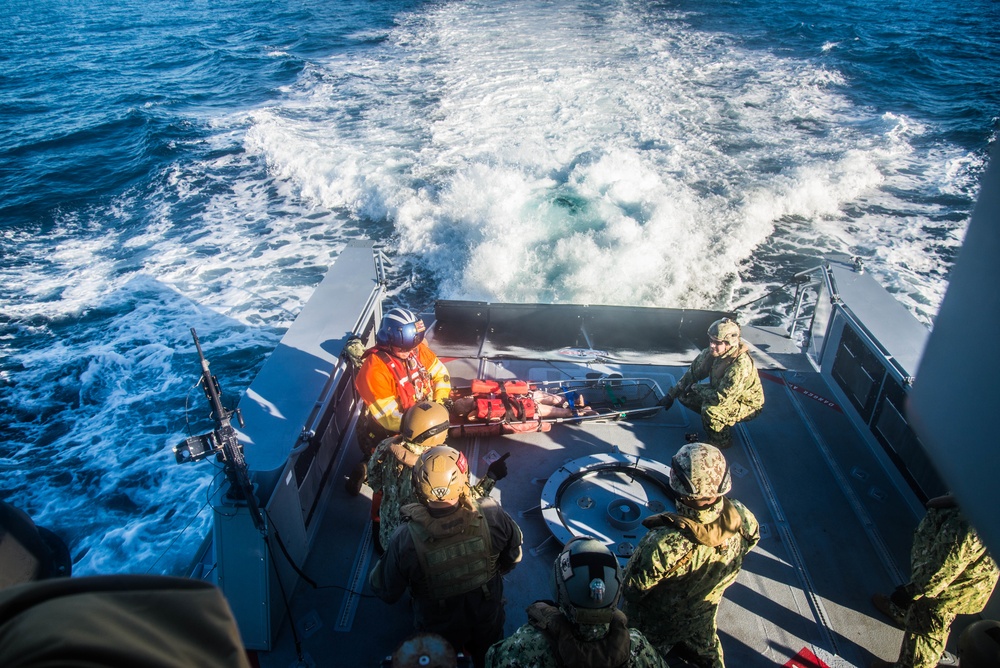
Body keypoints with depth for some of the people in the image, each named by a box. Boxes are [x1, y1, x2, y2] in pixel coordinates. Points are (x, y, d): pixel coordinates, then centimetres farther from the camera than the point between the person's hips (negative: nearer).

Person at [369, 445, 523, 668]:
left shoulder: (405, 540, -36)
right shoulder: (493, 516, -31)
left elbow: (386, 592, -19)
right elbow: (514, 556, -10)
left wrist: (377, 570, 3)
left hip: (439, 628, -1)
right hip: (488, 619, 1)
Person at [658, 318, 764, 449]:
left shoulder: (741, 365, -37)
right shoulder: (711, 353, -14)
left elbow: (722, 398, -38)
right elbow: (692, 373, 0)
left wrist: (695, 387, -23)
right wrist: (671, 395, 0)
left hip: (747, 405, -8)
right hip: (726, 394, 8)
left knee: (710, 409, -34)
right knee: (684, 395, -3)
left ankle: (721, 441, -5)